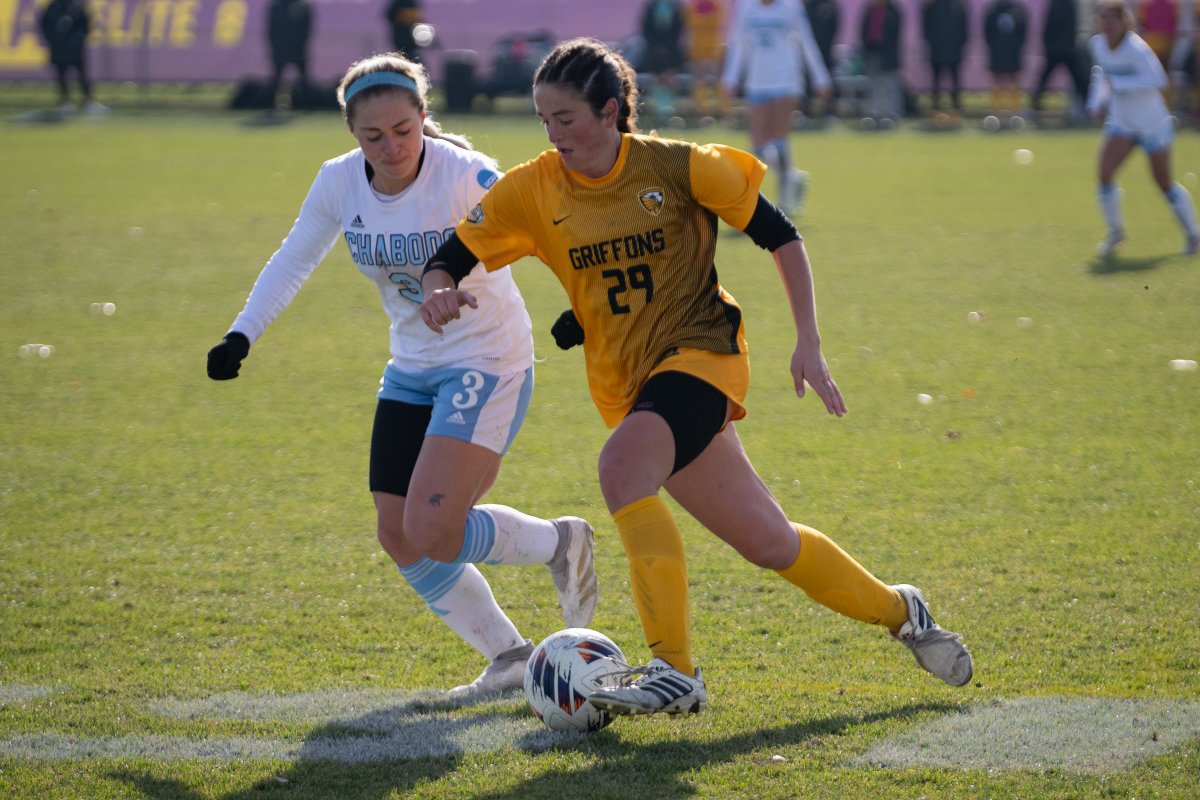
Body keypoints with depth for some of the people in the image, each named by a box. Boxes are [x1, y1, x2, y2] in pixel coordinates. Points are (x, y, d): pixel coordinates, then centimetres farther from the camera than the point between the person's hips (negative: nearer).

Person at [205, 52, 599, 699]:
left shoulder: (466, 177, -23)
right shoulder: (339, 183, -6)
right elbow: (292, 262, 8)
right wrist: (241, 335, -1)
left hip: (487, 363, -7)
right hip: (411, 370, 7)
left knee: (432, 531, -18)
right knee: (398, 537, 2)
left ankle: (560, 543, 9)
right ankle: (510, 659, 16)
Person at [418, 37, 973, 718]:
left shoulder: (676, 167, -11)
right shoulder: (533, 191, -2)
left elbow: (779, 234, -3)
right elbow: (447, 260, 1)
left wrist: (809, 345, -8)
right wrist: (442, 294, -23)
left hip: (702, 351, -4)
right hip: (629, 381, 5)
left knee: (622, 463, -33)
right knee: (769, 545, 6)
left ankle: (676, 672, -31)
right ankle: (900, 612, 32)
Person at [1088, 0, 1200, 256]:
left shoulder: (1135, 48, -23)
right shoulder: (1097, 45, -2)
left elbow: (1156, 80, -32)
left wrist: (1117, 84, -31)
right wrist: (1097, 101, 4)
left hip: (1152, 124, -5)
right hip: (1121, 122, 5)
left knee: (1164, 183, 4)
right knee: (1105, 174, -12)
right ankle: (1116, 231, 7)